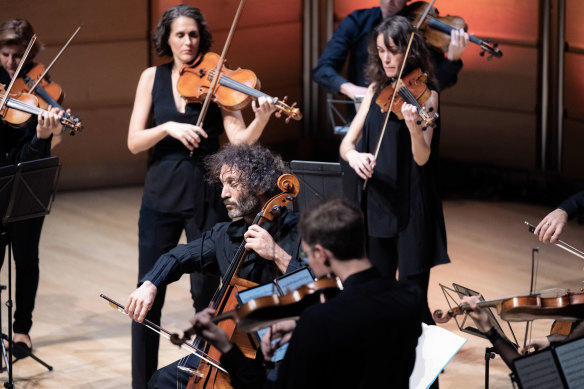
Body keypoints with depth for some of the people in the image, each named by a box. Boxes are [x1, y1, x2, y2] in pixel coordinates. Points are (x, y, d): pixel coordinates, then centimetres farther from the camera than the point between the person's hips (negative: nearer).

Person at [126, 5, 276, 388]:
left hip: (206, 198, -1)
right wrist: (169, 127, -19)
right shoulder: (153, 77, 3)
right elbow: (134, 142, -3)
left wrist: (262, 119, -34)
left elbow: (240, 138, -14)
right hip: (161, 196, 2)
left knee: (206, 294, 4)